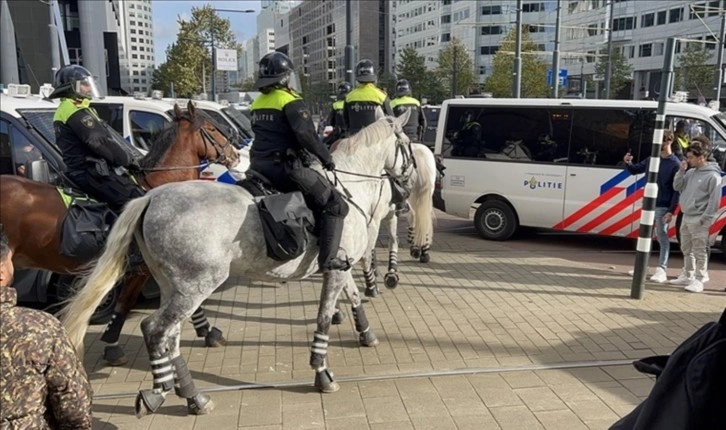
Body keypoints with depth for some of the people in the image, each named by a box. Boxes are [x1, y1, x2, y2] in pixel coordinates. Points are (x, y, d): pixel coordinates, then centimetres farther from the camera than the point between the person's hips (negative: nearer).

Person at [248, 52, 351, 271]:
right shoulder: (290, 101, -9)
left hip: (259, 165, 9)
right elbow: (306, 135, -19)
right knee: (335, 204, -4)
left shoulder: (257, 103, 15)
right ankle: (328, 258, -13)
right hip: (286, 166, -8)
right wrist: (326, 157, -8)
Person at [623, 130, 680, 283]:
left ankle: (662, 269, -4)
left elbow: (677, 190, -12)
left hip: (662, 207, -7)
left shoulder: (675, 164, -10)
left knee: (662, 236, -5)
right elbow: (635, 170, 19)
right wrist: (628, 163, -4)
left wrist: (671, 211, -18)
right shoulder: (652, 159, 8)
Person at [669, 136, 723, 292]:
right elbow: (677, 187, 13)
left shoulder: (713, 175, -12)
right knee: (686, 250, 17)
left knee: (699, 252, -4)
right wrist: (681, 171, 1)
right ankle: (687, 276, 27)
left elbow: (714, 200, -14)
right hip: (686, 217, 8)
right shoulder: (690, 172, 10)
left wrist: (705, 219, -17)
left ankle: (699, 280, 1)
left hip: (698, 220, -8)